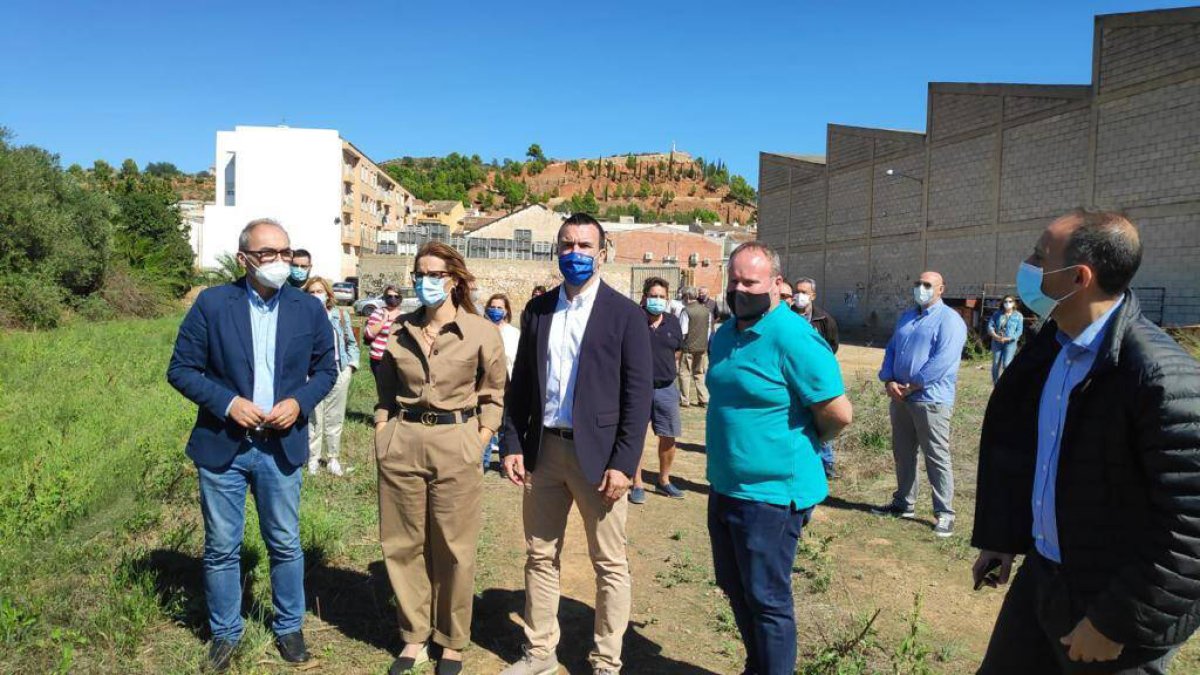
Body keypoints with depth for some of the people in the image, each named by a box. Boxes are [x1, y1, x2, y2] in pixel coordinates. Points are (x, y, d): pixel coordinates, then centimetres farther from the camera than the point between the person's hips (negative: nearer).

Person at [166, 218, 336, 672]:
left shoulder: (309, 309, 0)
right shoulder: (212, 304, -5)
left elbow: (326, 368, 8)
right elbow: (180, 369, -3)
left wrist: (300, 401, -11)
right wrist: (227, 402, -16)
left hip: (282, 446, 1)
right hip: (222, 446, -1)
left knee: (286, 545, 12)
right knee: (221, 547, 10)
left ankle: (288, 628, 31)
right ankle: (225, 633, 30)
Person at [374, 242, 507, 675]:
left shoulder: (481, 333, -4)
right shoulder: (398, 330, 5)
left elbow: (493, 393, 5)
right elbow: (386, 390, 15)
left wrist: (479, 442, -3)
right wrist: (381, 435, 5)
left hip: (456, 443, -3)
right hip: (401, 442, 3)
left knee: (454, 550, 5)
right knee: (404, 545, 10)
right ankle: (414, 637, 27)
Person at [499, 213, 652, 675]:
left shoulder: (625, 314, -5)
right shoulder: (537, 309, 8)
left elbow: (638, 394, -8)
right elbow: (520, 382, 11)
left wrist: (623, 463, -13)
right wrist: (512, 444, 4)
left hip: (598, 453, -4)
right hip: (543, 449, 4)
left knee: (610, 564, 6)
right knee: (540, 556, 14)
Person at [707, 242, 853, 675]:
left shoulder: (793, 338, -20)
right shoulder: (724, 336, 7)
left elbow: (839, 412, -21)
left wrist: (803, 445, -3)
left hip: (771, 495, -9)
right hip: (725, 488, 9)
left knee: (767, 601, 6)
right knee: (734, 589, 22)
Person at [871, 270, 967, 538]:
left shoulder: (949, 319, -7)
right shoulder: (906, 318, 17)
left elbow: (943, 360, -18)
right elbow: (891, 350, 13)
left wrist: (912, 386, -17)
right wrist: (888, 381, -4)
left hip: (930, 398, -7)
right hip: (899, 397, 8)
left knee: (937, 458, -4)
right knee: (902, 454, 15)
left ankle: (945, 513, 3)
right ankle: (903, 502, 27)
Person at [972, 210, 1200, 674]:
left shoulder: (1162, 376, -25)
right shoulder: (1053, 344, 0)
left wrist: (1115, 623, -19)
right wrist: (999, 538, 12)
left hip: (1121, 605, -7)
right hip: (1041, 577, 7)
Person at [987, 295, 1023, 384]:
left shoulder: (1018, 316, 1)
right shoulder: (997, 314, 9)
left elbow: (1019, 331, -5)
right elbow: (990, 326, 3)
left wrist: (1008, 338, -16)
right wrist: (995, 336, -14)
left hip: (1010, 342, -3)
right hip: (997, 342, 3)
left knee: (1006, 364, -16)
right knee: (996, 364, 4)